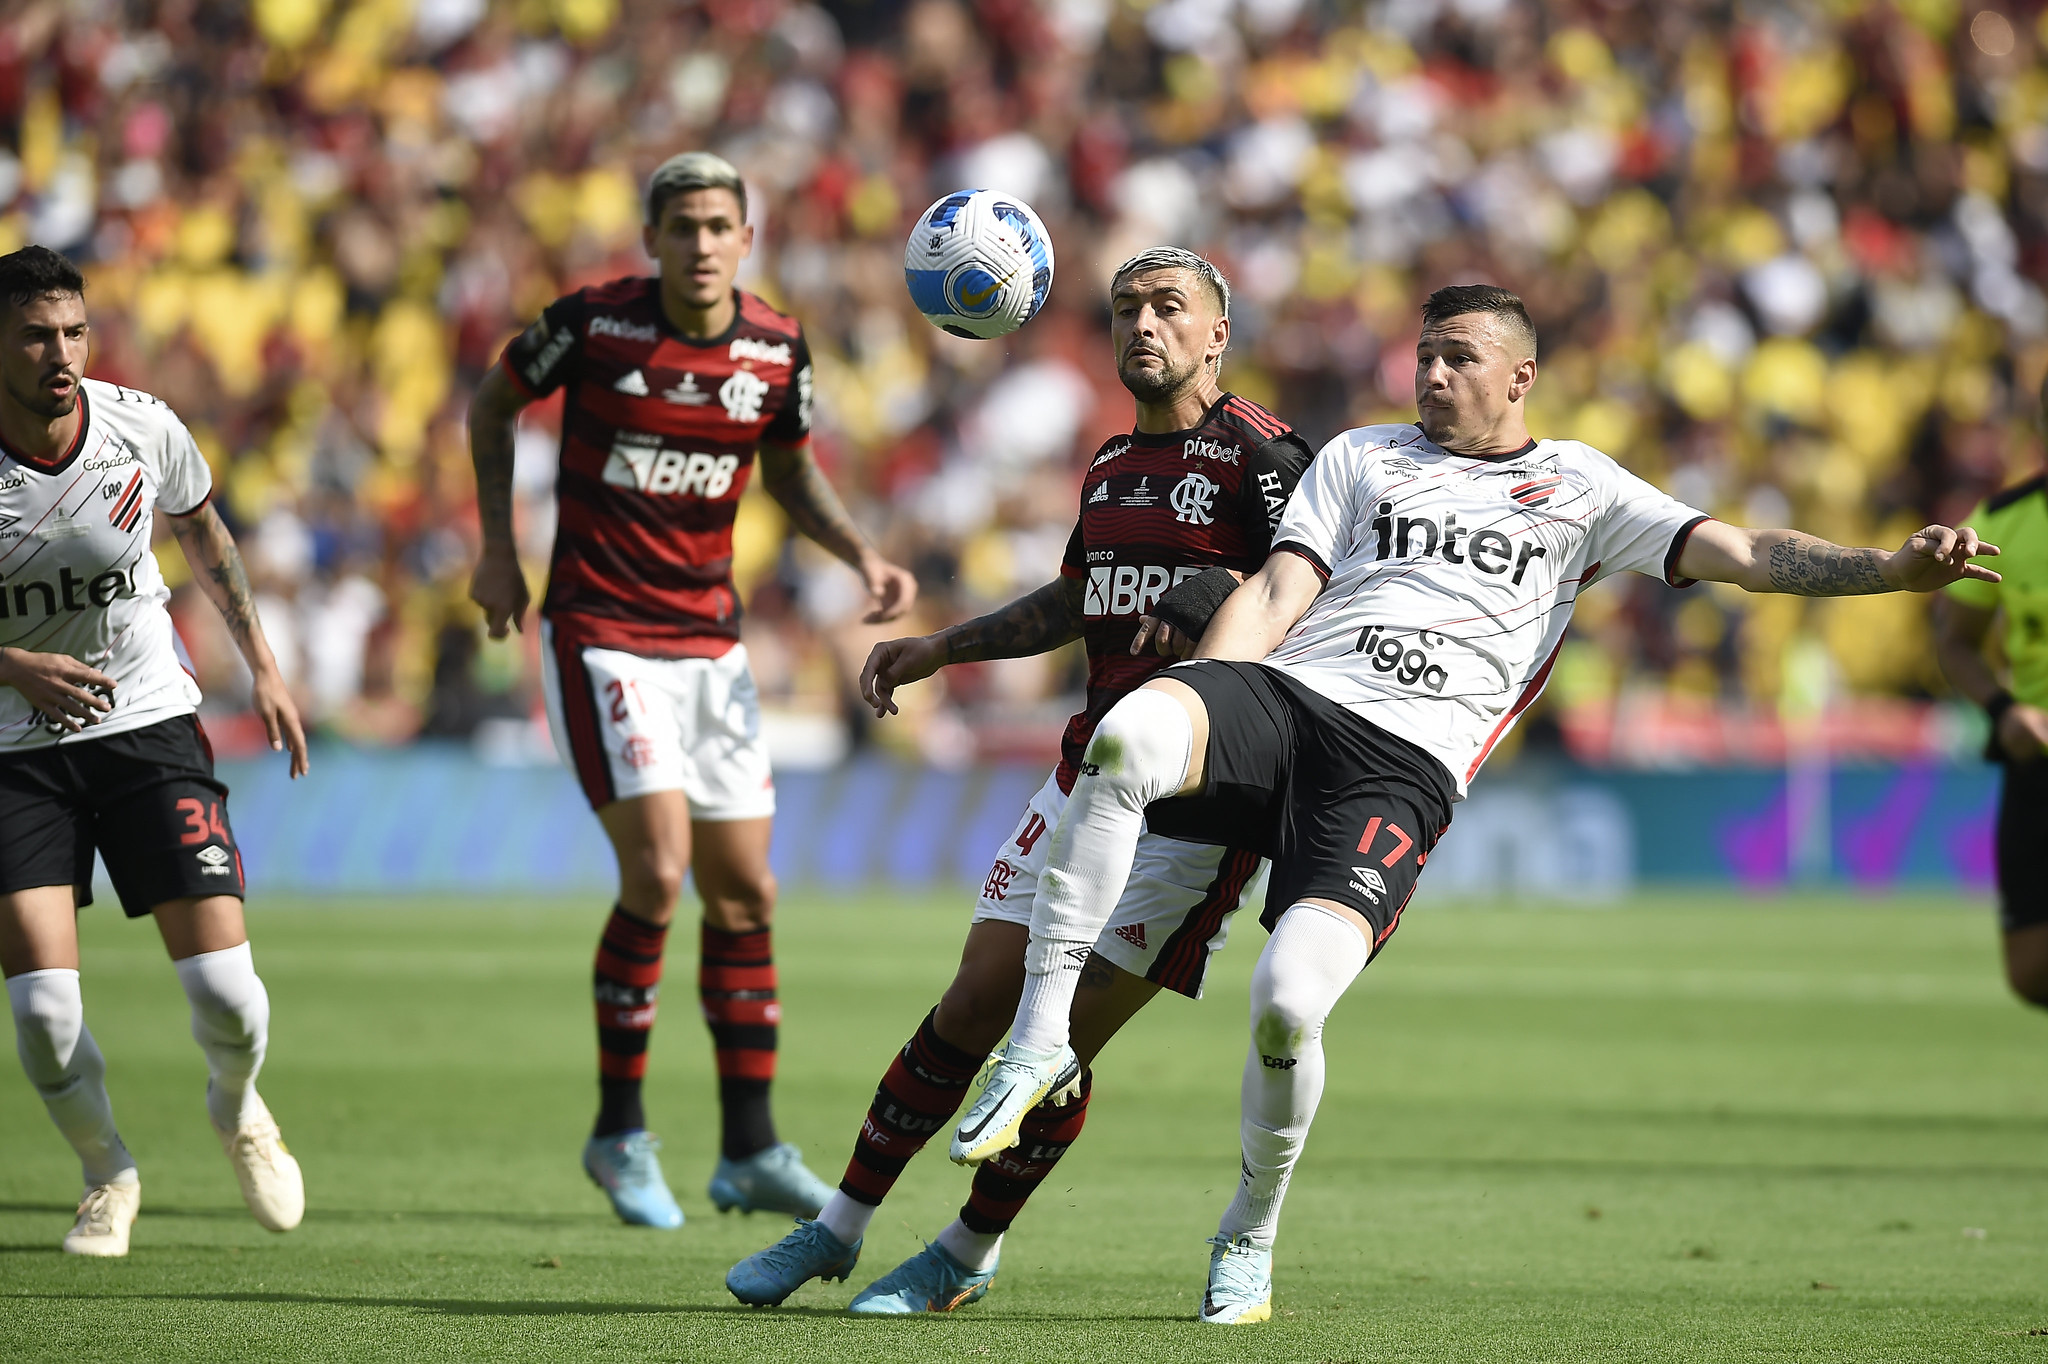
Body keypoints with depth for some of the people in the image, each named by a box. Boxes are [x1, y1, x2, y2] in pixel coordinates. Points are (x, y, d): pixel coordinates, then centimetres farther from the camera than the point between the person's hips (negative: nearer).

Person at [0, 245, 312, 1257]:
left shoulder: (143, 428, -9)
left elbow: (200, 529, 14)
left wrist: (261, 663, 16)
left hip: (150, 726, 1)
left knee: (225, 991, -9)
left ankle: (237, 1107, 28)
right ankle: (107, 1174, 18)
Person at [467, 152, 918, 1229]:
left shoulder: (777, 350, -1)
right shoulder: (592, 323, -11)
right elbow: (494, 403, 6)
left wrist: (861, 554, -1)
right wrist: (498, 548, 0)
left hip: (710, 643, 5)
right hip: (599, 635, -5)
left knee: (743, 891, 5)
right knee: (657, 868, -17)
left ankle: (750, 1151, 15)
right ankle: (620, 1134, -2)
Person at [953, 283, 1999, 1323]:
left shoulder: (1580, 486, 20)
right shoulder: (1362, 457, 25)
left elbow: (1741, 554, 13)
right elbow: (1276, 594, 16)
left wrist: (1894, 568, -2)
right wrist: (1199, 725, 0)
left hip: (1403, 764, -2)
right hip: (1282, 695, 2)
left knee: (1287, 1003, -25)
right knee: (1125, 736, -36)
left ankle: (1250, 1235, 5)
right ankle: (1040, 1035, -24)